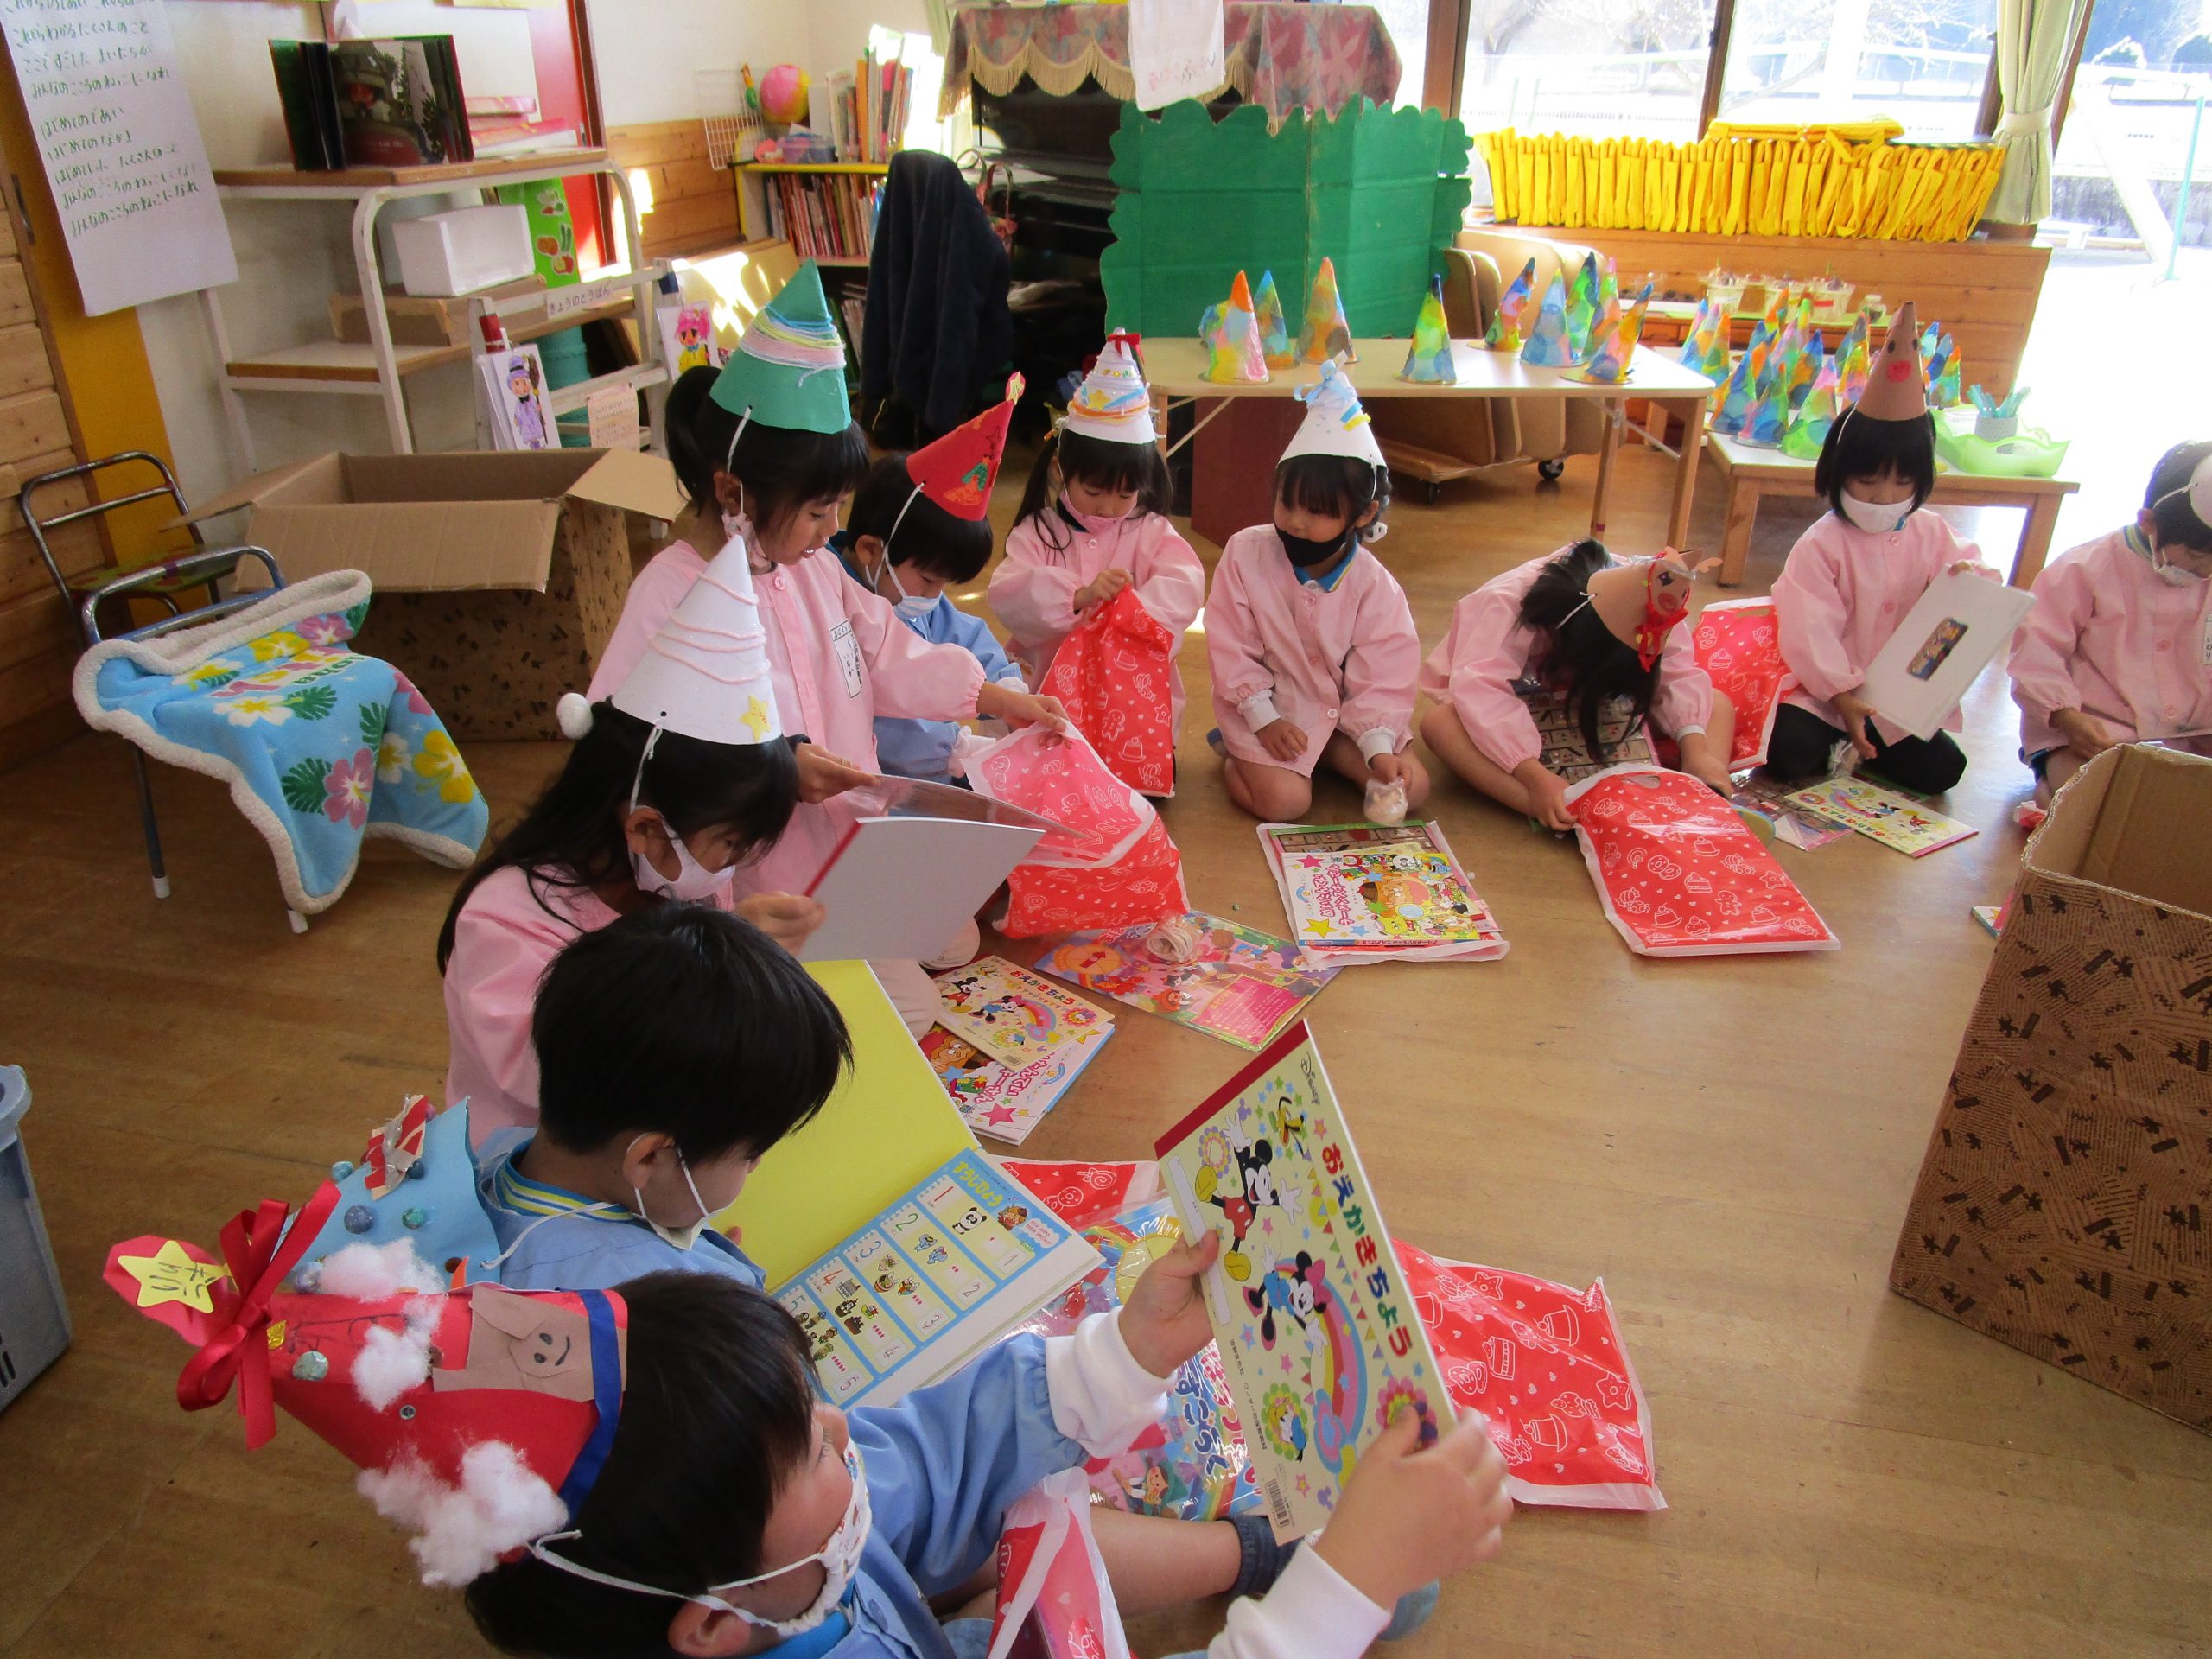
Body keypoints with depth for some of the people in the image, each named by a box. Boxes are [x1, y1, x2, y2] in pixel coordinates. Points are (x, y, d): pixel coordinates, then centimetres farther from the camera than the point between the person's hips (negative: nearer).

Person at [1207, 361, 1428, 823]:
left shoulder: (1374, 585, -10)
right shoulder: (1246, 552, -13)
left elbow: (1380, 675, -10)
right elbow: (1231, 646, -10)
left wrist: (1378, 746, -24)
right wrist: (1263, 719, -17)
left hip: (1345, 709, 3)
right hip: (1267, 705, -3)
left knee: (1410, 789, -8)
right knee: (1285, 801, -23)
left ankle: (1324, 750, 14)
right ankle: (1235, 756, 9)